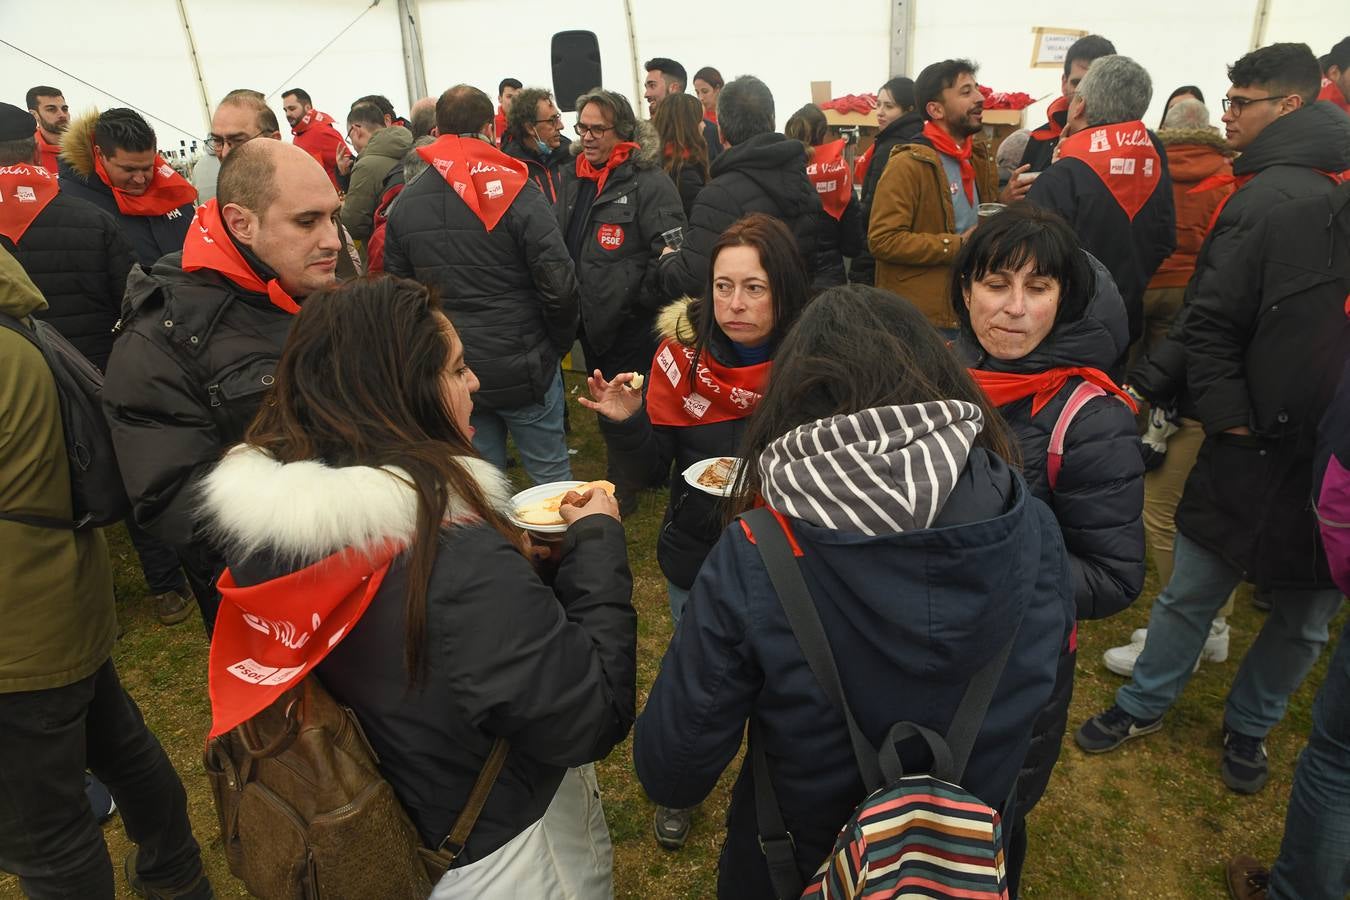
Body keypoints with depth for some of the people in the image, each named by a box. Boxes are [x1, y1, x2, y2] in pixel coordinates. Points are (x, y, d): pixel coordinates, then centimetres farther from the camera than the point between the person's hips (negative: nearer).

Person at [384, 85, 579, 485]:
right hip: (520, 367, -4)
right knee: (551, 476, 8)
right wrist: (560, 343, 2)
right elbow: (558, 284, -15)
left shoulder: (405, 202, 3)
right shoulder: (515, 190, -11)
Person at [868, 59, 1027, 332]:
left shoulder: (978, 159, 12)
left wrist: (1003, 205, 3)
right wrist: (956, 245, -20)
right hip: (917, 320, -8)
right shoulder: (909, 164, -13)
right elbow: (882, 240, -21)